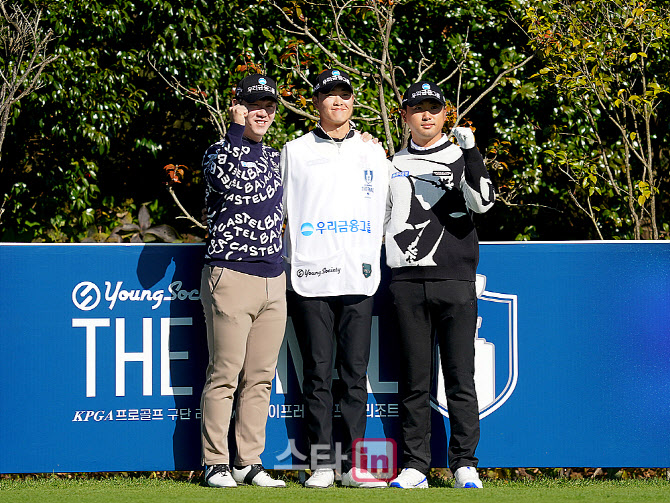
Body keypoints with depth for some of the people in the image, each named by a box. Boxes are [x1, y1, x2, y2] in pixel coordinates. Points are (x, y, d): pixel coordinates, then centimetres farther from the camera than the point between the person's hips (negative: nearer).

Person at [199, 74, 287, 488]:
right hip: (231, 277, -6)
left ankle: (249, 462, 11)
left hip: (273, 280, 6)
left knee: (261, 377, 7)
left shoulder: (276, 158, 18)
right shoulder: (220, 151, -2)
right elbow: (228, 181, -25)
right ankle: (216, 464, -2)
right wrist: (236, 128, -18)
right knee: (225, 374, -6)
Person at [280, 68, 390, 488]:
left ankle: (354, 463, 3)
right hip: (310, 279, -2)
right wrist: (288, 258, 3)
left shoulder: (373, 153, 15)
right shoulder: (295, 152, 9)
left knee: (355, 372, 1)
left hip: (358, 279, 2)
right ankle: (322, 464, 1)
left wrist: (372, 257, 12)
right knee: (318, 373, -2)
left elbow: (384, 214, 19)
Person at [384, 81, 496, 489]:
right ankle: (415, 466, 6)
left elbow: (483, 202, -11)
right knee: (414, 379, 3)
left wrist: (470, 152, -18)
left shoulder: (462, 159, 8)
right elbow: (379, 220, 27)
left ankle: (465, 464, 3)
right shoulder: (393, 165, 16)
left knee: (460, 377, -2)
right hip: (407, 283, 2)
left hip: (454, 282, -2)